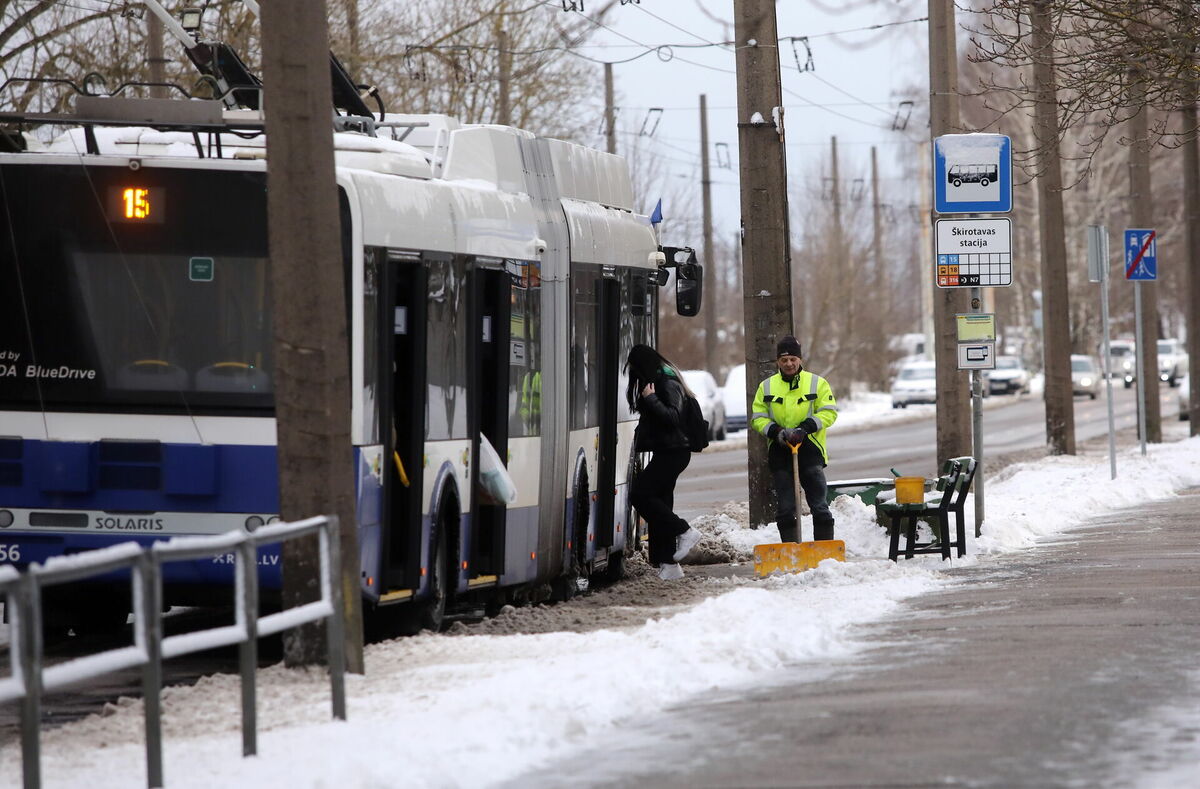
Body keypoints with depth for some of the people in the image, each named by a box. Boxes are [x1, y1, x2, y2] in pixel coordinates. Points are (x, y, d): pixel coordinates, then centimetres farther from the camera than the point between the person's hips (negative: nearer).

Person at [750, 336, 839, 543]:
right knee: (785, 509, 3)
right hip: (780, 453, 2)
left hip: (810, 450, -2)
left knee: (819, 506, -4)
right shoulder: (767, 387, 10)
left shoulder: (817, 383, 3)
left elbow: (828, 412, -2)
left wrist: (805, 428, -17)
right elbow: (758, 417, 9)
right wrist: (775, 431, -11)